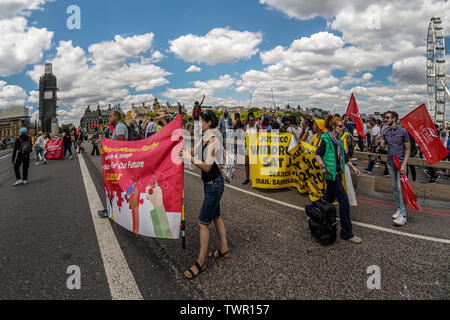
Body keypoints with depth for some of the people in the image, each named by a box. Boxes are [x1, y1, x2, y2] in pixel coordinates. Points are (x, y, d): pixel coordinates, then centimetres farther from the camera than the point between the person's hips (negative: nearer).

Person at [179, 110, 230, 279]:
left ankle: (201, 263, 9)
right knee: (216, 216, 20)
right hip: (211, 183, 10)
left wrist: (189, 158, -25)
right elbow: (193, 151, 9)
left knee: (203, 223, -3)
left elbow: (207, 167, -25)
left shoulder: (212, 140, -21)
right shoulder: (204, 138, 8)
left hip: (214, 184, -10)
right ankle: (224, 250, 36)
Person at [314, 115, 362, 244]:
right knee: (344, 201, -9)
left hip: (337, 173, 9)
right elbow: (317, 155, -11)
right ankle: (347, 233, -1)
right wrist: (323, 166, -24)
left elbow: (344, 156, 22)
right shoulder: (326, 139, -11)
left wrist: (353, 167, 19)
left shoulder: (339, 140, 14)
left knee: (329, 198, 17)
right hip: (331, 174, -9)